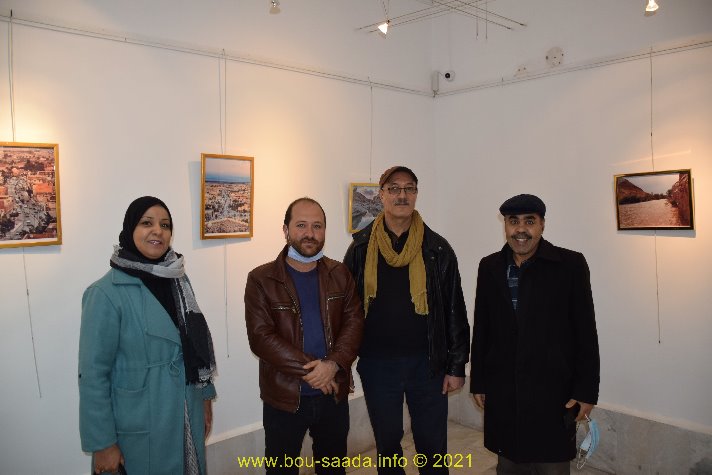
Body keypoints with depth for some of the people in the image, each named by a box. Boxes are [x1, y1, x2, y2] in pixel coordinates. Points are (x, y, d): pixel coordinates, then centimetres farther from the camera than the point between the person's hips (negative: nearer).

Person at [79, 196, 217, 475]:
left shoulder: (178, 280, 2)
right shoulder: (106, 293, -17)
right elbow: (93, 373, -16)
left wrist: (205, 396, 11)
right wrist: (102, 443, -14)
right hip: (138, 430, -5)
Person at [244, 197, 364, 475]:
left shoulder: (339, 274, 4)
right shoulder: (261, 279, -7)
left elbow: (354, 321, -3)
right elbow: (261, 336, -15)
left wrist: (334, 363, -19)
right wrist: (307, 369, -20)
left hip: (334, 393, 3)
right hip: (285, 397, -3)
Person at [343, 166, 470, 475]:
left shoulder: (437, 249, -1)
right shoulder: (361, 248, 0)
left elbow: (455, 311, 1)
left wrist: (457, 366, -1)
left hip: (427, 362, 0)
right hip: (376, 364, 1)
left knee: (433, 446, 11)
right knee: (387, 445, 16)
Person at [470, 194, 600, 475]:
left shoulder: (570, 265, -6)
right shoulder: (490, 267, 3)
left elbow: (586, 333, -5)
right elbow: (481, 329, 7)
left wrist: (586, 390, -6)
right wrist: (478, 382, 9)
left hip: (554, 392, -3)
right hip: (502, 393, 3)